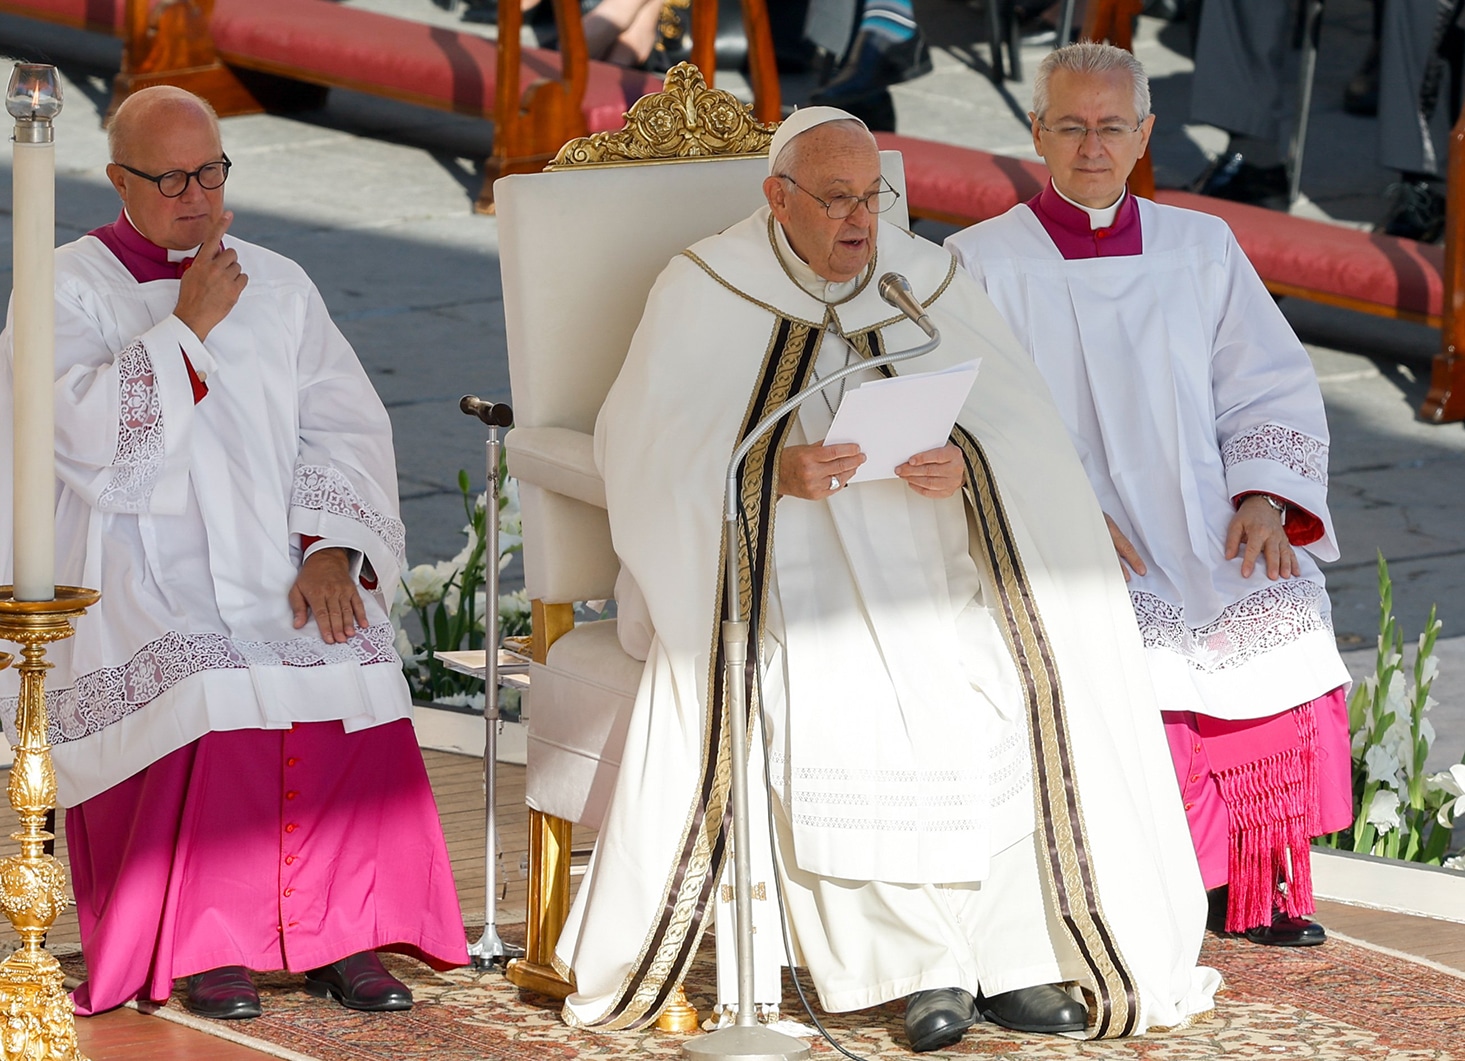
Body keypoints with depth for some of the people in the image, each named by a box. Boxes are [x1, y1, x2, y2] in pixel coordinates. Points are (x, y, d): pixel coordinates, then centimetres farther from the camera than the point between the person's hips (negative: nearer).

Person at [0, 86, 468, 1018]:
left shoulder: (279, 287, 14)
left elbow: (346, 429, 7)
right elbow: (89, 434, -14)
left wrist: (329, 551, -9)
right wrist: (192, 327, -12)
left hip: (271, 563, 3)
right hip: (134, 574, -3)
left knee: (356, 674, -24)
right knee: (201, 692, -31)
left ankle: (342, 934, -15)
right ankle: (201, 944, -18)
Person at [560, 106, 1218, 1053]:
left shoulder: (930, 282, 9)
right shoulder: (706, 292, 2)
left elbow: (1019, 420, 2)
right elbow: (646, 439, -8)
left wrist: (965, 461, -22)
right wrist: (771, 468, -25)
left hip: (929, 541, 3)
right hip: (782, 552, -2)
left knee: (1023, 673, -25)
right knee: (831, 692, -32)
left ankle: (1014, 953, -18)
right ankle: (922, 961, -23)